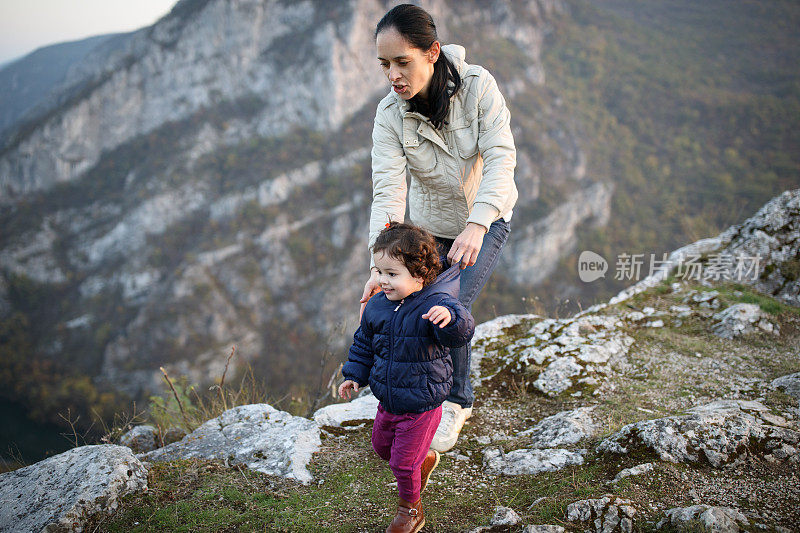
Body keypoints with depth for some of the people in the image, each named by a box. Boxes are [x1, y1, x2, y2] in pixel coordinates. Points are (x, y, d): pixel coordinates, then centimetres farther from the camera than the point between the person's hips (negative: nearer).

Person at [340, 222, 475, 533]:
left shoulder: (435, 306, -24)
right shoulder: (377, 306, -4)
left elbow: (462, 333, -42)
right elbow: (364, 344, 12)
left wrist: (450, 317, -62)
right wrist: (354, 375, 10)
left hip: (421, 407, -7)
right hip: (388, 402, 7)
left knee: (403, 463, 5)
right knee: (381, 446, 25)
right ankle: (425, 459, 53)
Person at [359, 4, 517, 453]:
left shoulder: (478, 86, -26)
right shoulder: (390, 114, -21)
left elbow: (501, 158, -33)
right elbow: (387, 191, -28)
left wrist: (476, 225, -50)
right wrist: (382, 264, -41)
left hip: (487, 219, -2)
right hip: (431, 225, 3)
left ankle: (453, 403, 12)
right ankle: (460, 399, 36)